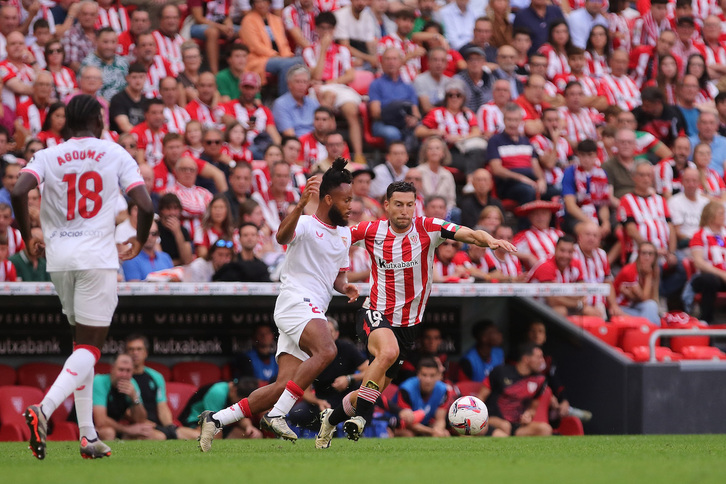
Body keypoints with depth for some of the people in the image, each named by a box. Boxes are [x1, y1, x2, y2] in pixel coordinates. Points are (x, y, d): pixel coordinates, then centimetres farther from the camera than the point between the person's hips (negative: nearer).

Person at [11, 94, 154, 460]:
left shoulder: (48, 157, 7)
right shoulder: (116, 155, 3)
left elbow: (19, 191, -11)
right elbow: (145, 206, -5)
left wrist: (28, 238, 4)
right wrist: (139, 242, 14)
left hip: (58, 257, 4)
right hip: (98, 257, -3)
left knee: (81, 343, 17)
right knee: (90, 349, -4)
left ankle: (88, 435, 13)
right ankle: (44, 410, -28)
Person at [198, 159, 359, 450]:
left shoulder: (345, 234, 21)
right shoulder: (306, 225, -6)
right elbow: (282, 236, -29)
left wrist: (344, 287, 7)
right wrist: (302, 204, -45)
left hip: (314, 312, 8)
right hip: (295, 302, -8)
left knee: (284, 386, -3)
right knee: (326, 350, -33)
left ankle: (216, 419, 2)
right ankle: (276, 415, -30)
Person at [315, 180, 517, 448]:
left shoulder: (428, 229, -8)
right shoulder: (372, 231, -4)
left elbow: (470, 235, -17)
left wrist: (489, 240, -37)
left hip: (407, 325, 2)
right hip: (375, 314, -2)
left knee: (373, 392, 9)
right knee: (388, 351, -36)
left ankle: (331, 419, 36)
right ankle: (361, 415, -25)